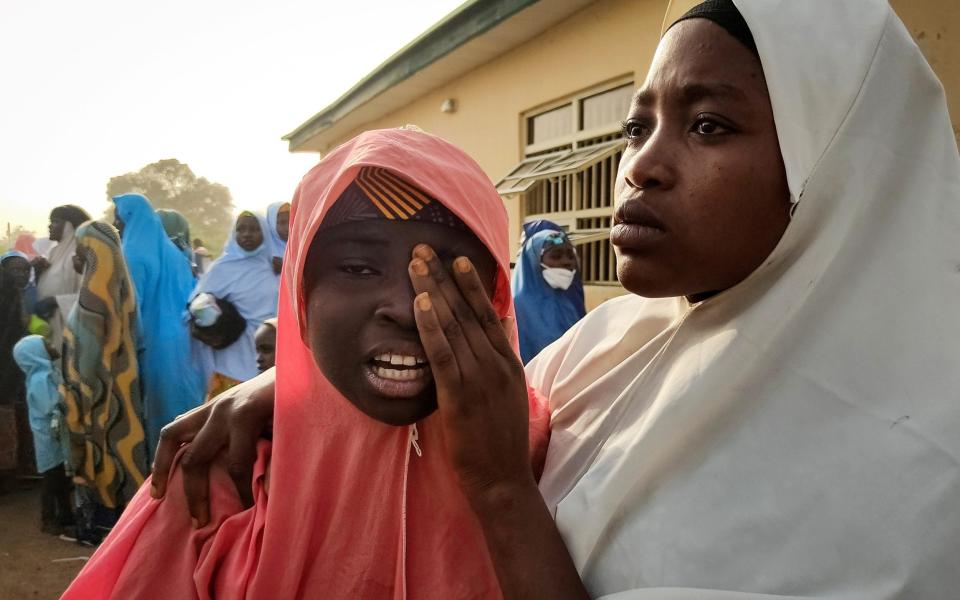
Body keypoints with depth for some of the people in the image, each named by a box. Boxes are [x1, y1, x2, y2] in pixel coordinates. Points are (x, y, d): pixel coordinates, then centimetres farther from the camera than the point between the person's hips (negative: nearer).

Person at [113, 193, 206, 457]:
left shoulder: (133, 254, -10)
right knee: (181, 402, 12)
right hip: (179, 341, 7)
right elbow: (191, 295, 14)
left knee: (157, 406, 2)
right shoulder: (171, 250, 11)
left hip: (152, 343, -7)